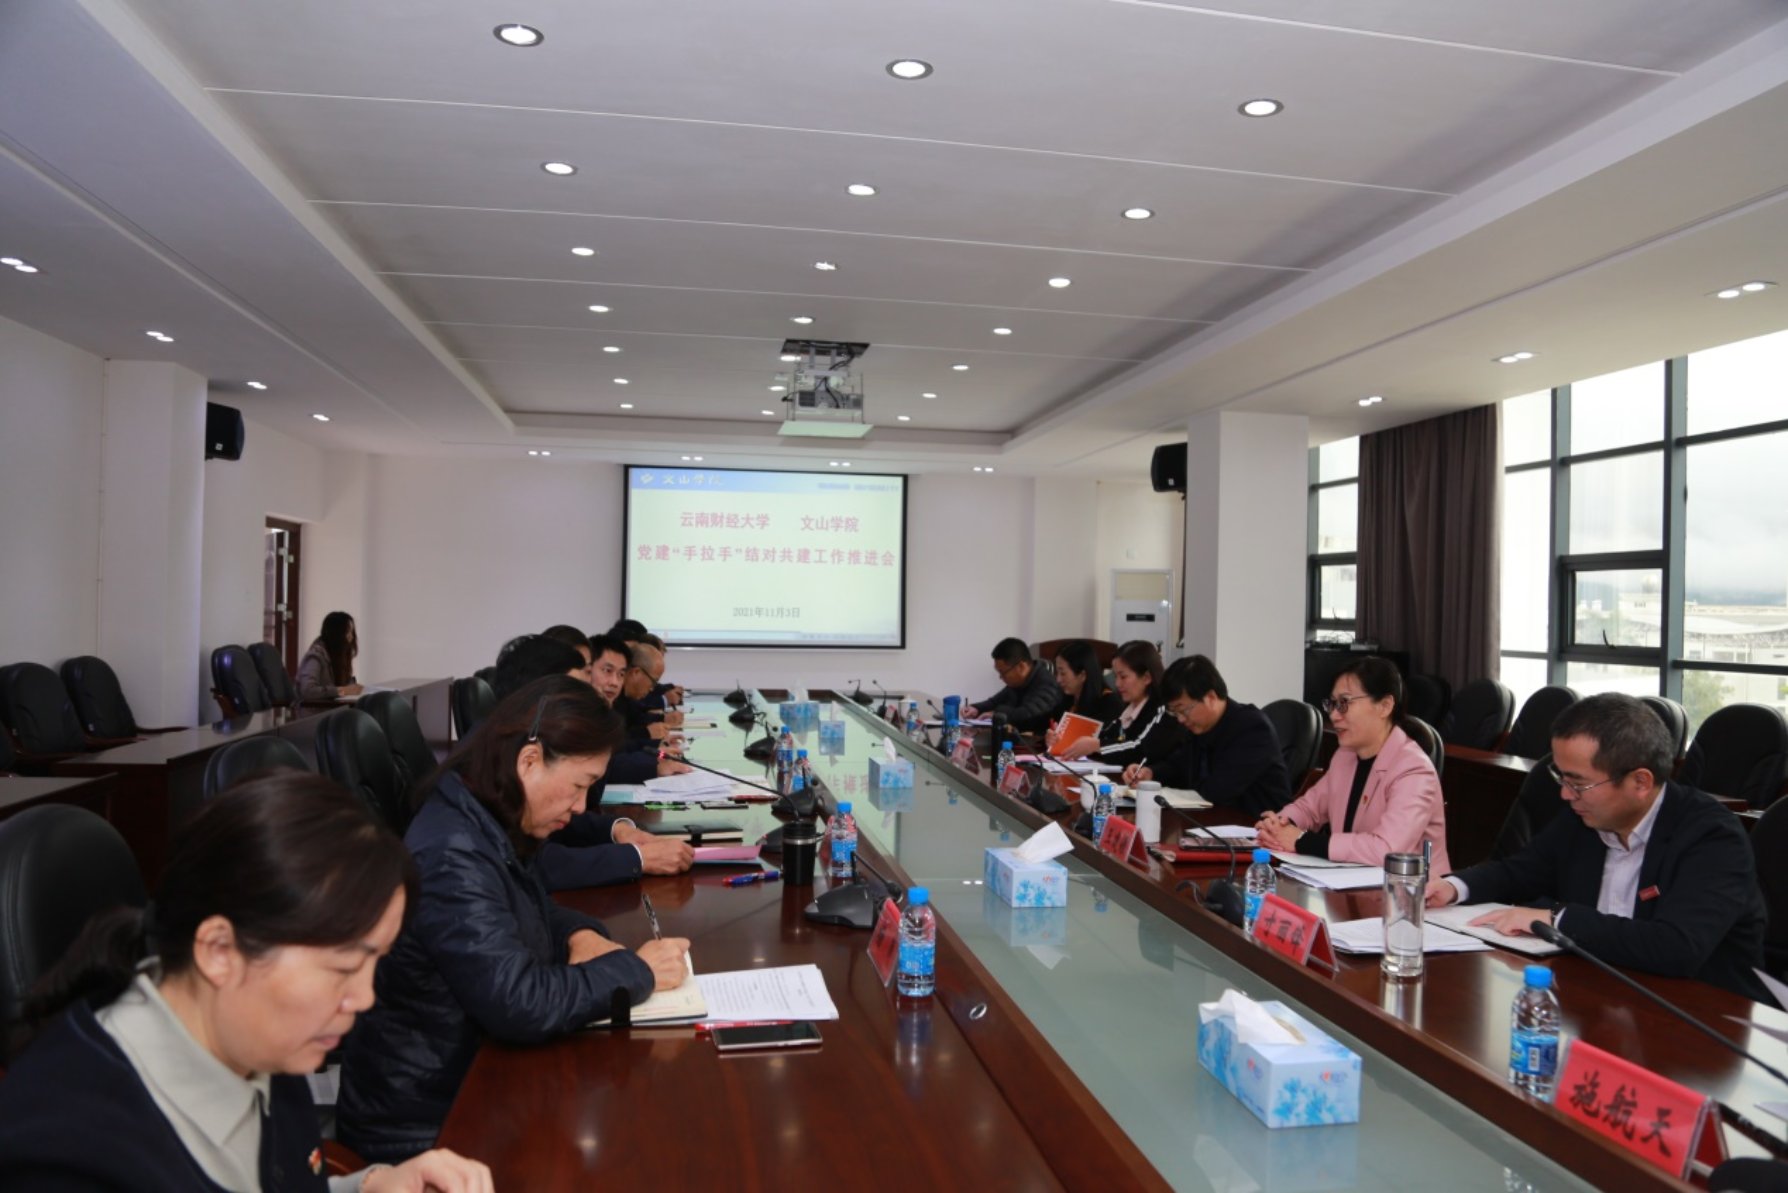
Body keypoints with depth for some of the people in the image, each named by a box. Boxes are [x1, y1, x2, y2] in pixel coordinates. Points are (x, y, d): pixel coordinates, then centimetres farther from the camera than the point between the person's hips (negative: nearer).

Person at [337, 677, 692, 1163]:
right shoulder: (451, 855, -26)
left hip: (470, 1080, 8)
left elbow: (532, 910, 18)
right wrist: (637, 970, -19)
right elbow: (520, 1005, -31)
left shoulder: (492, 827, 1)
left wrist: (581, 936, -3)